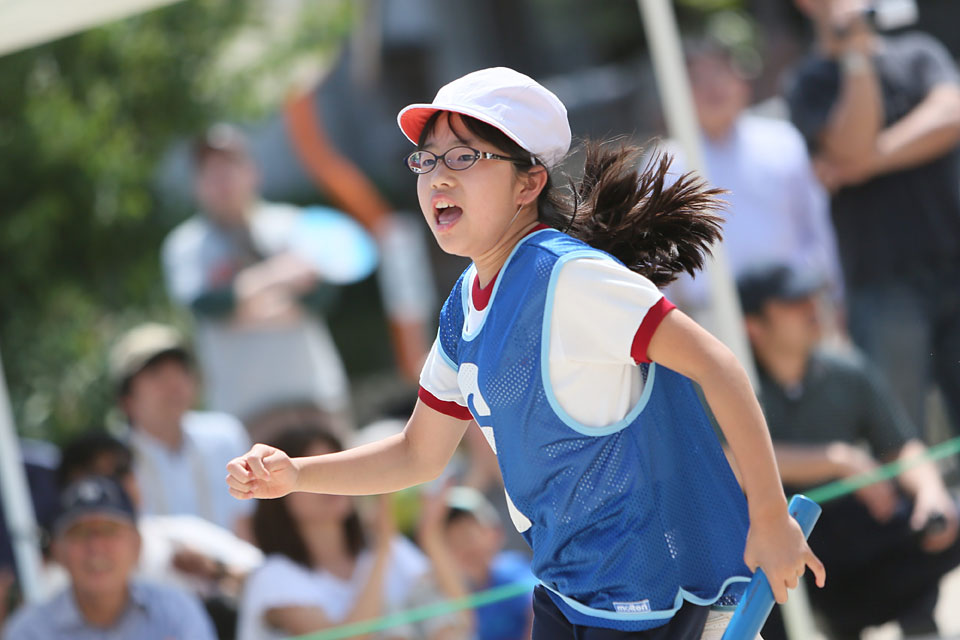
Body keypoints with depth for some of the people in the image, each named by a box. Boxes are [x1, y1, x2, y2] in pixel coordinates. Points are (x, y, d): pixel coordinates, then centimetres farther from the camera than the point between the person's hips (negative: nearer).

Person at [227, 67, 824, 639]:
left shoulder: (566, 277, -20)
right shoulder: (464, 310, 7)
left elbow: (713, 363, -23)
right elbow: (420, 455, 17)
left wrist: (770, 518, -22)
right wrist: (295, 475, 3)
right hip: (565, 590, 8)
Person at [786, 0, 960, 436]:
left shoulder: (920, 53, 14)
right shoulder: (811, 84, 4)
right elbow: (852, 148, -13)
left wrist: (868, 162, -9)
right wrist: (855, 56, -13)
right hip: (883, 281, -3)